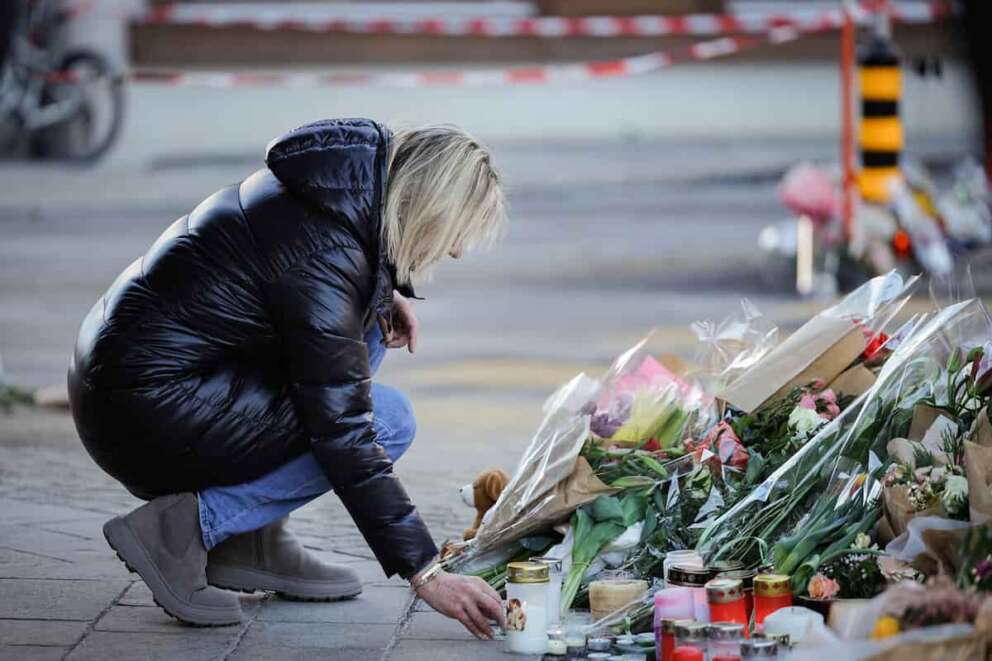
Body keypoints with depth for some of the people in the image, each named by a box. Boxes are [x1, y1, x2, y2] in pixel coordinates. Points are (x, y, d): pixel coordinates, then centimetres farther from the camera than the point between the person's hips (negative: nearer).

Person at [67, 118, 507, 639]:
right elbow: (346, 438, -23)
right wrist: (425, 572, -21)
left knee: (366, 328, 14)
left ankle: (256, 541, 10)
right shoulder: (324, 261, -24)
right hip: (149, 416, -10)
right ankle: (181, 528, -9)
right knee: (388, 420, -10)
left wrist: (383, 293, 8)